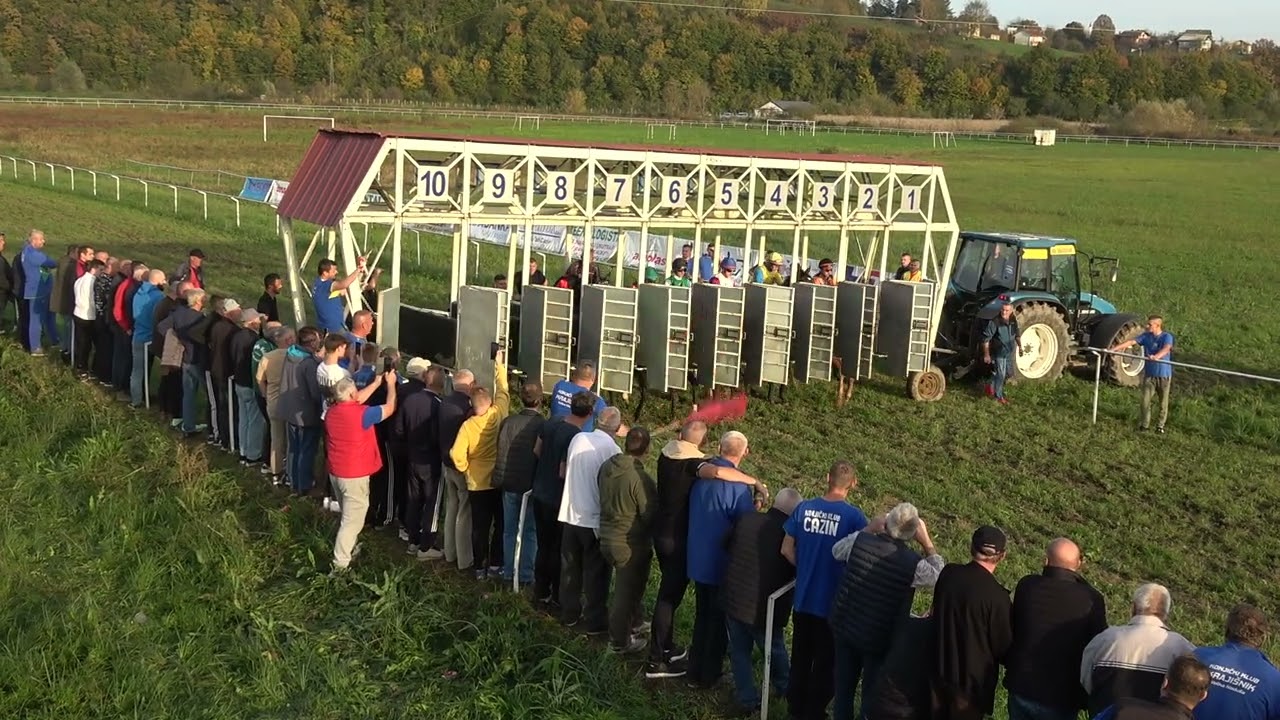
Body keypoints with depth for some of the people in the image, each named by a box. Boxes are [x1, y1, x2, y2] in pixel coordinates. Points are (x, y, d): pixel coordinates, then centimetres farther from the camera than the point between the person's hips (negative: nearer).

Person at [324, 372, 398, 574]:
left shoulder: (331, 412, -2)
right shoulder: (361, 414, -23)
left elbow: (354, 404, 17)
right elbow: (390, 408, -10)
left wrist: (376, 384, 19)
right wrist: (390, 384, 5)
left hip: (335, 472, 7)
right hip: (354, 475, -7)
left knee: (349, 515, 26)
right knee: (352, 520, -2)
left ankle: (349, 549, 39)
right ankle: (340, 565, -4)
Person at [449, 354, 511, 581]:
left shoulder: (467, 426, -14)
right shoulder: (498, 415, -12)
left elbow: (457, 455, -19)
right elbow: (503, 391, 4)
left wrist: (466, 469, 1)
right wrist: (499, 366, 15)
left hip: (476, 484, 0)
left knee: (479, 527, 9)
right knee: (500, 525, 13)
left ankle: (480, 567, 15)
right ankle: (495, 565, 16)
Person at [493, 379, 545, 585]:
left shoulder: (508, 422, -6)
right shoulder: (543, 425, -14)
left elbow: (500, 454, -1)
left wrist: (499, 481, 9)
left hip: (509, 485, 3)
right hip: (533, 486, -3)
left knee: (509, 530, 14)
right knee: (530, 532, 9)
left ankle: (508, 572, 21)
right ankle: (526, 575, 12)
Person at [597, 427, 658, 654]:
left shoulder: (607, 467, -4)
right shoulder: (640, 479, -27)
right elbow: (651, 515, -19)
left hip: (607, 538, 7)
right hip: (631, 545, -7)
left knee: (630, 585, 28)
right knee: (627, 592, 10)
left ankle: (634, 622, 45)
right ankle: (619, 641, 24)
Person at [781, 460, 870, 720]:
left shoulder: (803, 508, -6)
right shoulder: (854, 516, -18)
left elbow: (787, 550, 1)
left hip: (803, 598, 4)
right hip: (834, 602, -4)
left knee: (800, 655, 22)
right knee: (826, 661, 15)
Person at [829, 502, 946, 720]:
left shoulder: (859, 540, -16)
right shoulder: (913, 563, -23)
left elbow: (836, 550, 7)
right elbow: (940, 575, -2)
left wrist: (869, 529, 6)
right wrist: (926, 541, -2)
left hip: (844, 629, 3)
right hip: (879, 639, -3)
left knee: (843, 686, 22)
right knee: (873, 692, 16)